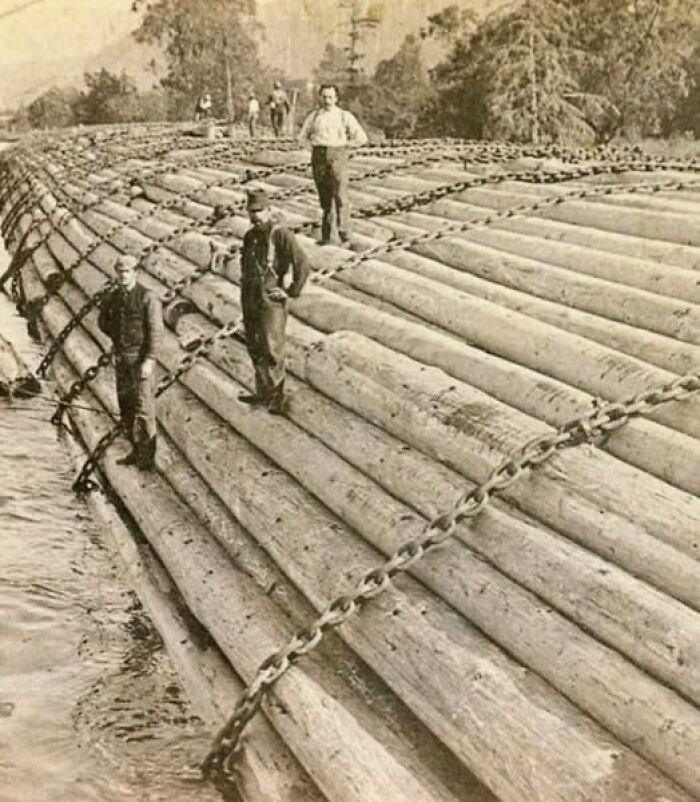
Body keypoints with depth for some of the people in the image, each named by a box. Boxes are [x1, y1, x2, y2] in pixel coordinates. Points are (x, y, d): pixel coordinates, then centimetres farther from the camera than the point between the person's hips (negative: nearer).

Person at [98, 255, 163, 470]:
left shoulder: (147, 298, -10)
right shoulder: (112, 298, 8)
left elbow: (156, 331, -13)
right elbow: (103, 321, 27)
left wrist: (149, 360, -20)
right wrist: (117, 336, 12)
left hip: (141, 357, -6)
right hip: (121, 357, 6)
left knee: (143, 406, -6)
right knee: (125, 404, 10)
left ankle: (147, 456, 0)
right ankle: (136, 451, 20)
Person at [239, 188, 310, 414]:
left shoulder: (281, 234, -13)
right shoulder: (249, 236, 9)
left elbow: (302, 265, -19)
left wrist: (291, 292, -16)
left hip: (270, 302, -8)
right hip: (249, 301, 8)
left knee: (272, 351, -4)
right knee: (255, 349, 15)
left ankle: (276, 399, 5)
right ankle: (263, 393, 28)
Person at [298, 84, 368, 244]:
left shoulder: (345, 116, 6)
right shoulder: (313, 116, 14)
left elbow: (361, 138, 6)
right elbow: (302, 137, 25)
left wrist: (343, 144, 2)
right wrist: (314, 143, 10)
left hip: (337, 156, -3)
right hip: (319, 157, 3)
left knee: (340, 194, -13)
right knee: (324, 198, 4)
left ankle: (344, 231, -12)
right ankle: (325, 235, 9)